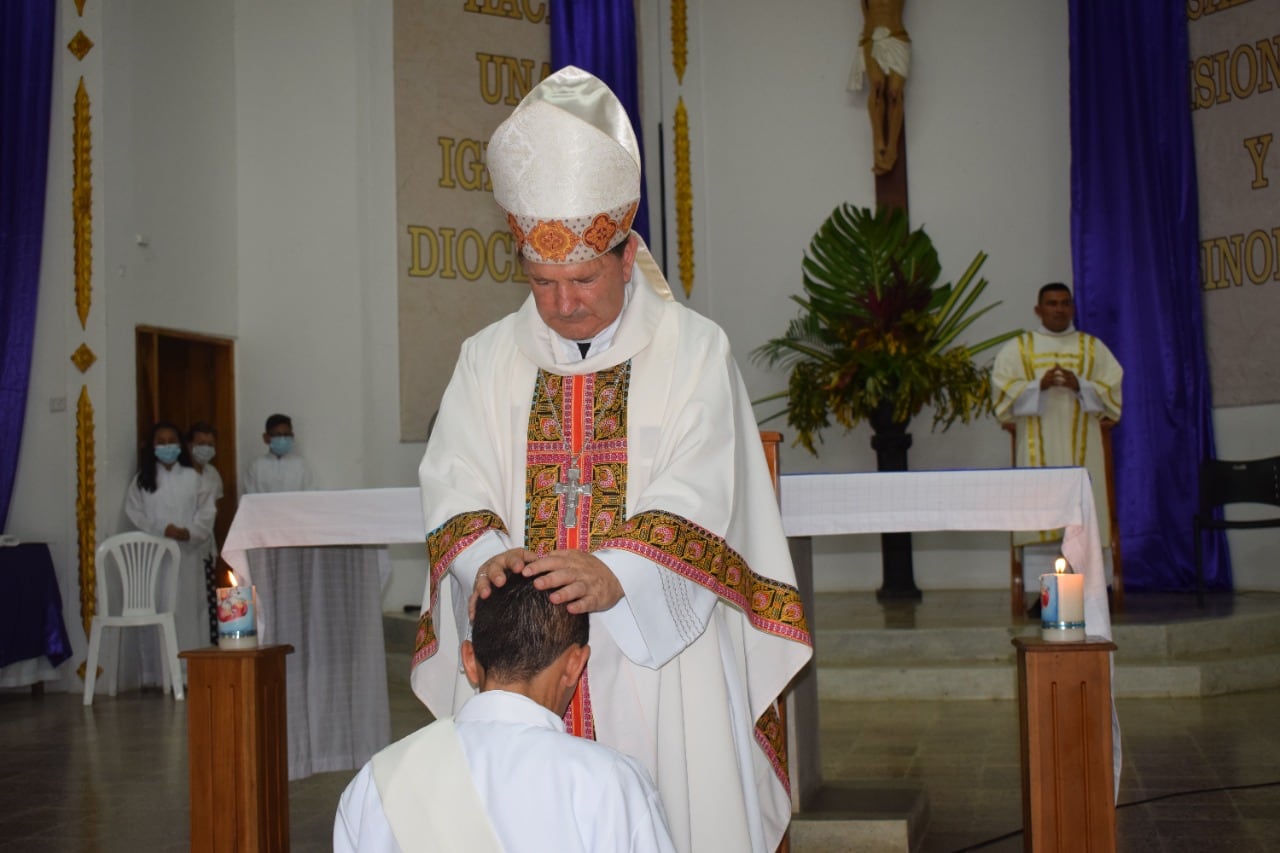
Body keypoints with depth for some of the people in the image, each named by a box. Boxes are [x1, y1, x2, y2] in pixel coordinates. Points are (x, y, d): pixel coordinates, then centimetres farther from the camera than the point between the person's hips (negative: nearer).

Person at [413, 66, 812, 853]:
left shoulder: (694, 351, -1)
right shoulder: (490, 360, 9)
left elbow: (696, 500, -12)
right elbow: (455, 492, 0)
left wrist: (615, 575, -29)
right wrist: (487, 558, -22)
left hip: (660, 657, -2)